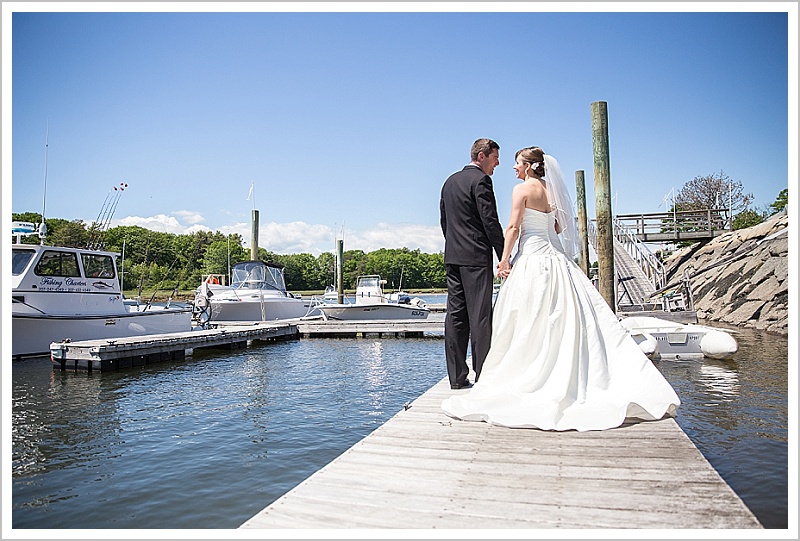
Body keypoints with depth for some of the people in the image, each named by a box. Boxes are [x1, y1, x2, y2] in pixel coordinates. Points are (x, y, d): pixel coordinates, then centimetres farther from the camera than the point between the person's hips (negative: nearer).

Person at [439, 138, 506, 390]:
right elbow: (490, 222, -13)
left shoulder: (450, 181, 18)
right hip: (476, 257, -8)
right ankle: (483, 376, 0)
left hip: (452, 257, 8)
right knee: (480, 317, -4)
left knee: (455, 315, 6)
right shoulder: (480, 181, -7)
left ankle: (457, 376, 10)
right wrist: (504, 256, -9)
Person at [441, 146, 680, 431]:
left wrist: (504, 259, -11)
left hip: (531, 257, -7)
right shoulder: (550, 190, 15)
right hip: (554, 256, 7)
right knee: (566, 318, 8)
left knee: (529, 323, -2)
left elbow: (513, 227, -13)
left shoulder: (522, 189, -6)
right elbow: (557, 228, 18)